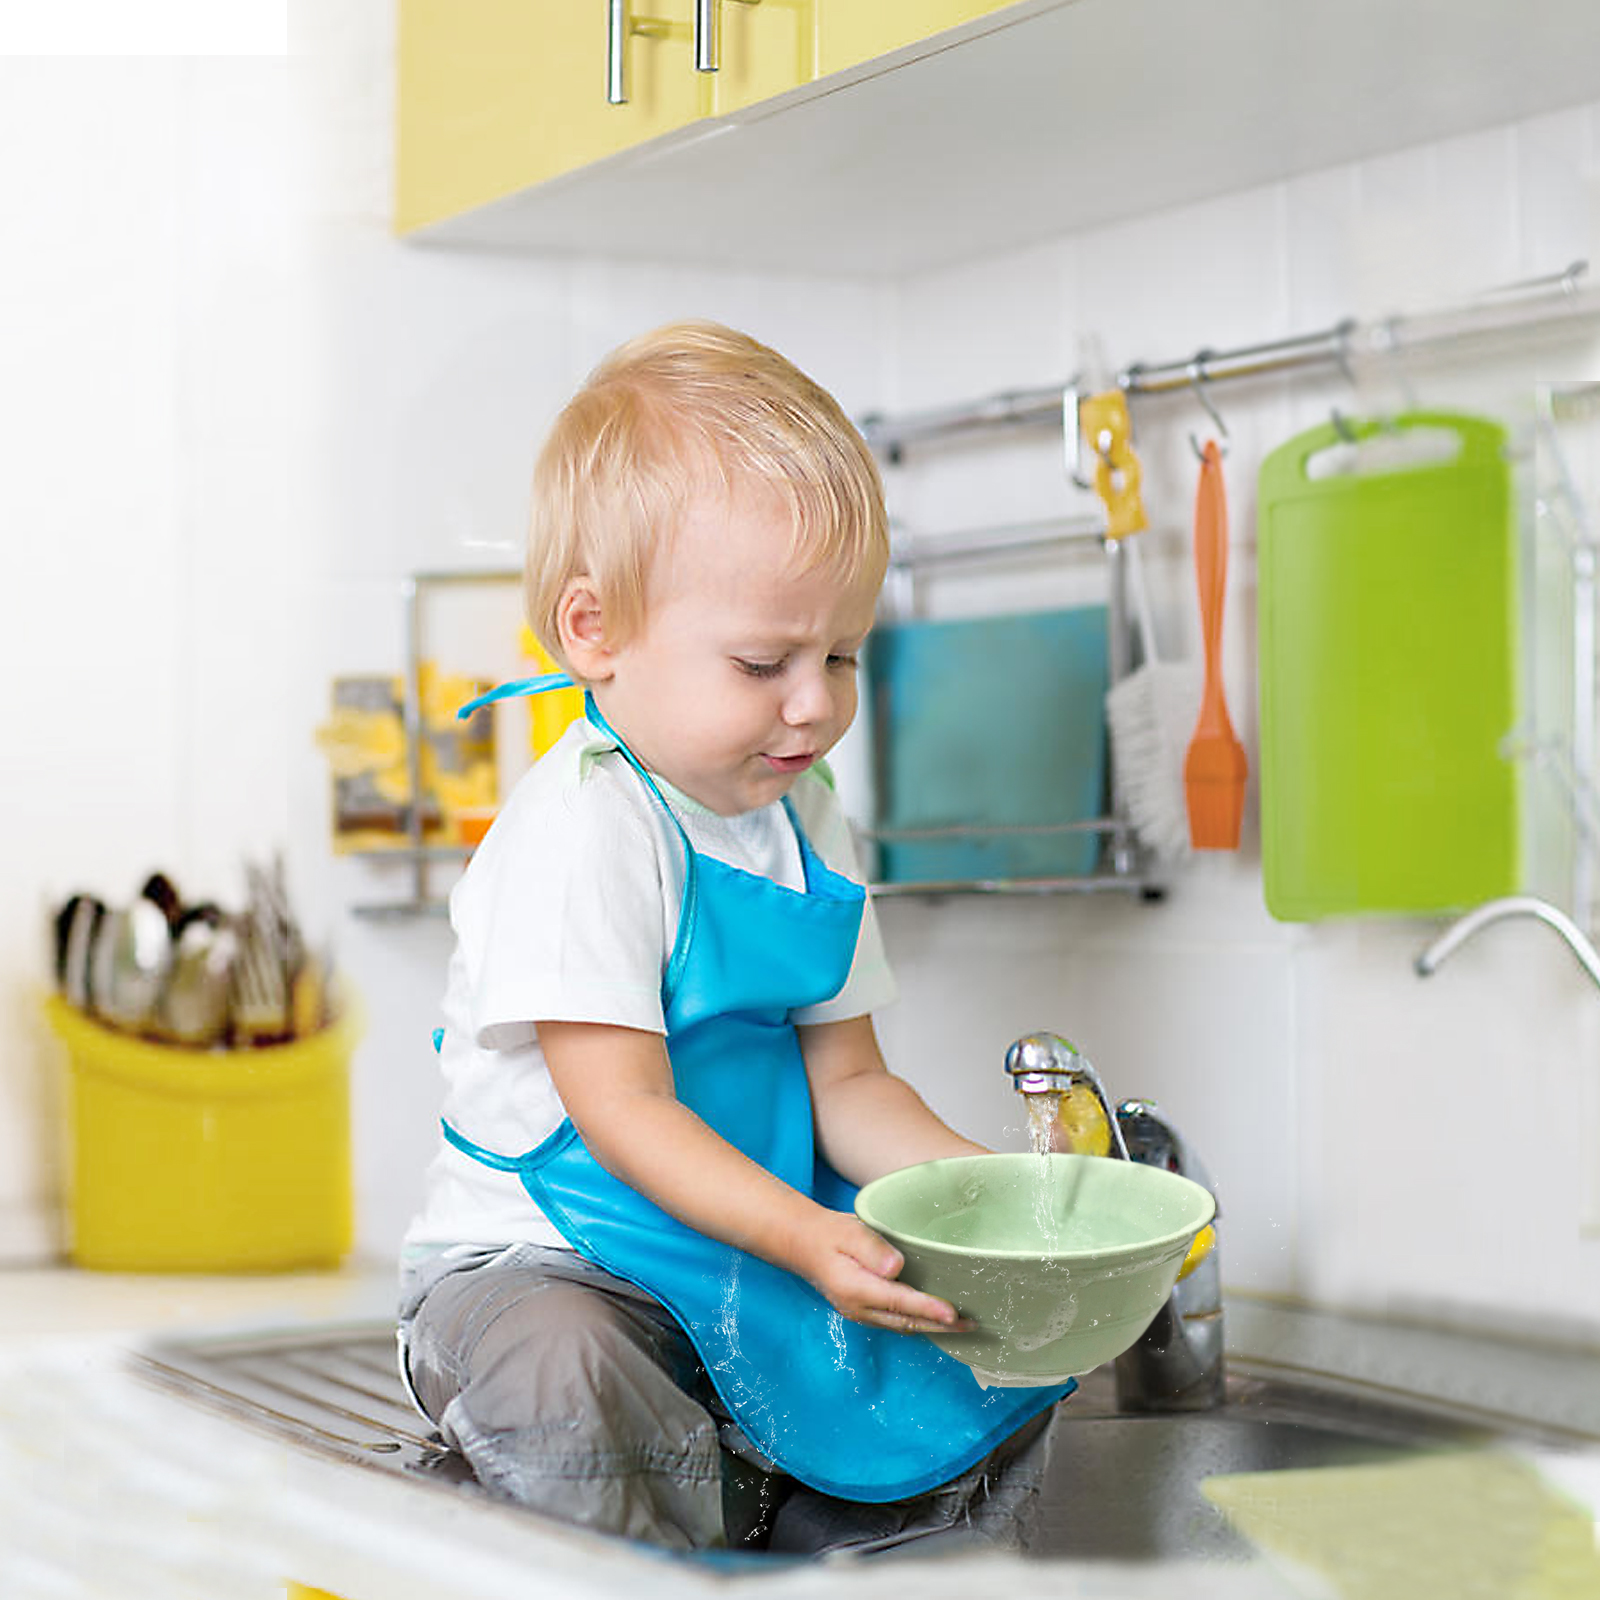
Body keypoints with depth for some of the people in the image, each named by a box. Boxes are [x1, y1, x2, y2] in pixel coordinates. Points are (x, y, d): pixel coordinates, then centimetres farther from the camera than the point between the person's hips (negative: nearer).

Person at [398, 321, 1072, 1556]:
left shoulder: (807, 826, 7)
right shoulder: (578, 829, -18)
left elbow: (845, 1078, 10)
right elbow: (623, 1109, -23)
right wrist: (803, 1236, -35)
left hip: (766, 1250, 7)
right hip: (542, 1261, -7)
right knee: (559, 1382, -38)